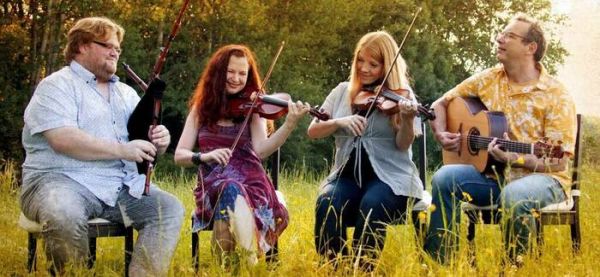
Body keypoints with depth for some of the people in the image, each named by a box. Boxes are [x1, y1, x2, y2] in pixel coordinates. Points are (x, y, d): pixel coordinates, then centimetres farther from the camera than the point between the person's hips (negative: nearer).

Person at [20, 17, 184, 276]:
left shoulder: (126, 92, 22)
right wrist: (122, 150, -19)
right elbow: (63, 140, -18)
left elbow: (144, 146, 19)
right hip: (64, 180, -6)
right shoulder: (57, 86, -1)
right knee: (64, 216, -38)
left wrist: (159, 141, -7)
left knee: (170, 208, -16)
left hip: (125, 185, 6)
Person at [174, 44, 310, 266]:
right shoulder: (201, 108, 13)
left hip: (250, 182, -1)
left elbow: (261, 150, -10)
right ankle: (251, 261, -35)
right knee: (229, 190, -35)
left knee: (232, 195, -36)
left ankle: (251, 262, -35)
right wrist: (204, 156, -16)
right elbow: (179, 155, 5)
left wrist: (290, 124, -24)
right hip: (212, 187, 1)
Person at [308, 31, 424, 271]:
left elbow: (403, 145, -8)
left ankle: (364, 269, -20)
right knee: (327, 205, -30)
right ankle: (336, 269, -17)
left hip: (390, 177, -2)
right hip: (348, 175, 2)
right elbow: (313, 131, 5)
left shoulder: (401, 95, 2)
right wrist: (339, 122, -15)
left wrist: (407, 120, -28)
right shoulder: (343, 91, 10)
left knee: (372, 206, -35)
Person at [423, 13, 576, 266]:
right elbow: (440, 104, 15)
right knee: (444, 179, -22)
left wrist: (513, 158, -27)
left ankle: (517, 266, -15)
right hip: (494, 175, 5)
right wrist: (441, 134, -4)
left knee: (514, 196, -38)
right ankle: (437, 261, -13)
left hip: (541, 177, -5)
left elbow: (558, 162, -14)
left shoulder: (556, 96, -11)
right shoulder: (487, 80, 5)